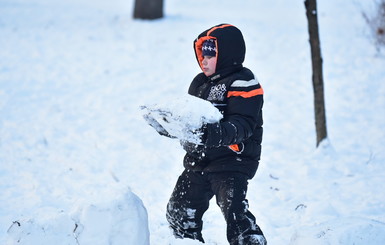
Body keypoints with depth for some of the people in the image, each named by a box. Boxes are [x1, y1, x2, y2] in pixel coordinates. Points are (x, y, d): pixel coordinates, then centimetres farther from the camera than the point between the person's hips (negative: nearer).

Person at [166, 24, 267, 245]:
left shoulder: (242, 83, -13)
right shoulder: (200, 83, 13)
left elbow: (243, 125, -24)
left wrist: (219, 134, -43)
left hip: (231, 161, -9)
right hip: (199, 160, 9)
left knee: (234, 212, -23)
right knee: (179, 211, 17)